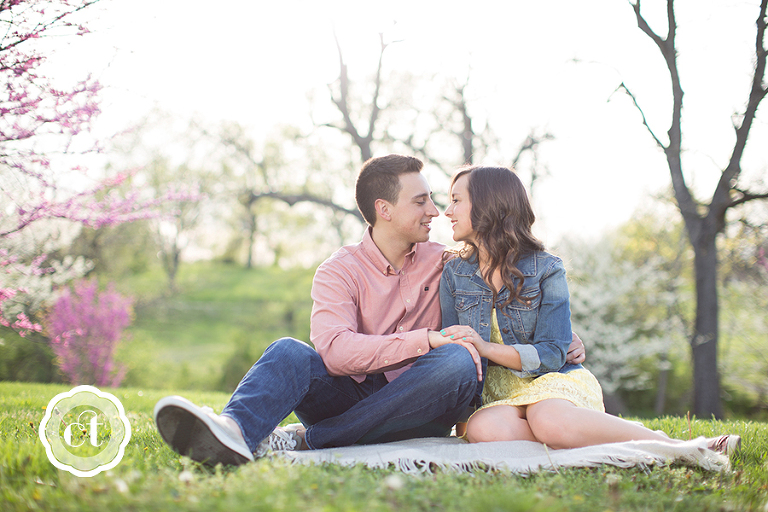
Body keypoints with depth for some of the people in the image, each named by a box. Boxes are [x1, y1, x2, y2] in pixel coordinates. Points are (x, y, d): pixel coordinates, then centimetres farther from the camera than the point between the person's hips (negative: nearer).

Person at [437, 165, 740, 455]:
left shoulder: (546, 269, -2)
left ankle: (663, 444, -24)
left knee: (549, 420, -40)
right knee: (483, 429, -37)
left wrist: (486, 348, -22)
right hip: (497, 395, 3)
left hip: (556, 380, -2)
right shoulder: (454, 272, 8)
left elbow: (551, 354, -9)